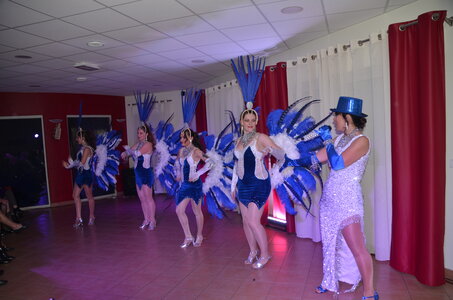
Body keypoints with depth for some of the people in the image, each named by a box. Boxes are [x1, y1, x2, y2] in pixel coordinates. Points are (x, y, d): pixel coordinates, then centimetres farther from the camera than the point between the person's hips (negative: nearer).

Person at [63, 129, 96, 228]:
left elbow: (82, 163, -19)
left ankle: (91, 217, 9)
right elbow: (78, 162, 11)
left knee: (89, 196, 0)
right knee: (75, 195, 10)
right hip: (80, 173, 8)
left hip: (86, 174, -8)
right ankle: (78, 219, 15)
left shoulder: (87, 149, -14)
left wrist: (70, 163, -6)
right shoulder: (82, 148, 12)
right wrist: (69, 165, 2)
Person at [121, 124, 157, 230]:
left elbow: (137, 153, -22)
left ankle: (152, 220, 4)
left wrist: (127, 150, -7)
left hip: (146, 173, -8)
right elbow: (130, 152, 7)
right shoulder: (138, 144, 13)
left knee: (148, 198, -4)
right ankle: (146, 220, 20)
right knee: (142, 198, 11)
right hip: (138, 174, 8)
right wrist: (125, 153, -16)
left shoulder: (148, 144, -11)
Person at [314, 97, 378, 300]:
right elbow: (316, 158, 12)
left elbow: (338, 163, -23)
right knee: (330, 243, 16)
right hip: (329, 199, 8)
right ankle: (330, 281, 33)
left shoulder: (361, 140, -13)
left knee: (357, 248, -3)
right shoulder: (339, 139, 9)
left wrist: (328, 145, -9)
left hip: (347, 201, -7)